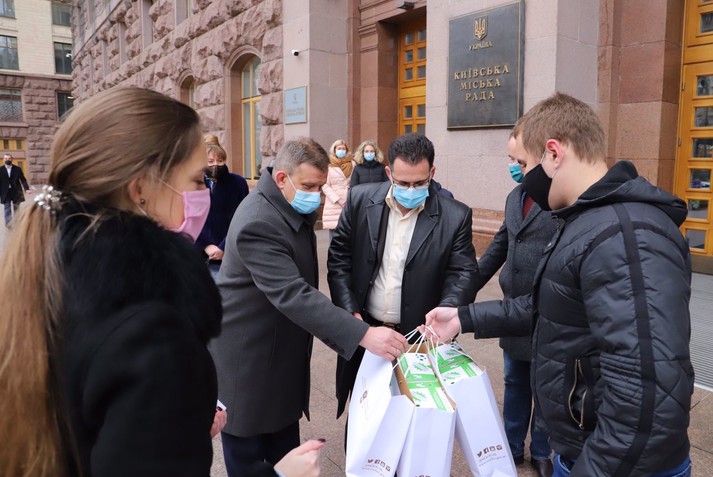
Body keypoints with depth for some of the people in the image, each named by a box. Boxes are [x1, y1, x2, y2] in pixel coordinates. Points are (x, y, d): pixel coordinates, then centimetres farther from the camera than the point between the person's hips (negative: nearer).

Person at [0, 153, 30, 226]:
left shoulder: (18, 169, 0)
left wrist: (27, 188, -16)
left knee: (16, 209, 10)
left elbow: (23, 179, -2)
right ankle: (8, 223, 8)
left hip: (16, 192, 0)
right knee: (7, 209, 3)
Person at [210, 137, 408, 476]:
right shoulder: (257, 223, -29)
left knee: (286, 448, 21)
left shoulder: (295, 207, 3)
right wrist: (363, 334, -42)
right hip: (248, 355, -9)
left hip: (282, 347, 9)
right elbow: (292, 295, -39)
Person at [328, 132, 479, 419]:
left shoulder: (455, 217, -10)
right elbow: (339, 258, 0)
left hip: (419, 338, -2)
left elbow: (463, 274, -9)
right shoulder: (361, 200, -5)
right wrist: (350, 312, -8)